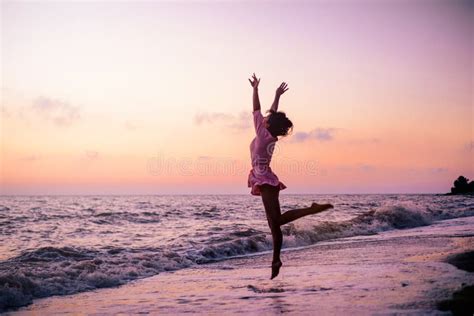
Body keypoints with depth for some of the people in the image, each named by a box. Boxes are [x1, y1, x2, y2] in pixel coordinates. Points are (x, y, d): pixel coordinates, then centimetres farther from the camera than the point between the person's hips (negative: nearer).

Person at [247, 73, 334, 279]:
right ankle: (276, 261, 4)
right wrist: (277, 96, 29)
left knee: (277, 220, -15)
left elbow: (256, 110, -5)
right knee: (274, 223, 4)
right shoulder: (271, 136, 10)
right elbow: (273, 114, 23)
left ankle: (312, 209, -19)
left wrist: (255, 89, 2)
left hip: (264, 180, -9)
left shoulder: (263, 133, -9)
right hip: (268, 180, 9)